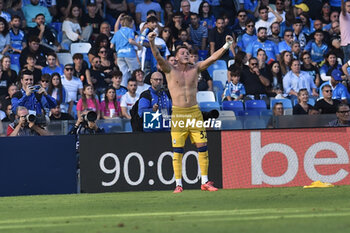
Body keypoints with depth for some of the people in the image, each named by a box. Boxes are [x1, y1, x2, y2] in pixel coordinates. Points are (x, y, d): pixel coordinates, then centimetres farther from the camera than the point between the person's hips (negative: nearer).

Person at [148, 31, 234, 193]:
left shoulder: (195, 69, 8)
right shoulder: (170, 70, 1)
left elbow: (213, 58, 0)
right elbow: (158, 58, -13)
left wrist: (227, 45, -12)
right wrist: (152, 43, -30)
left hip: (195, 112, 3)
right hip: (178, 113, -3)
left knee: (202, 147, 1)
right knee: (177, 150, -3)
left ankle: (204, 182, 9)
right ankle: (178, 184, 2)